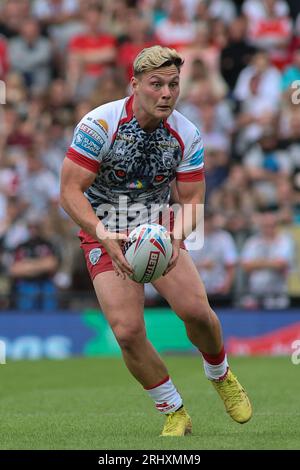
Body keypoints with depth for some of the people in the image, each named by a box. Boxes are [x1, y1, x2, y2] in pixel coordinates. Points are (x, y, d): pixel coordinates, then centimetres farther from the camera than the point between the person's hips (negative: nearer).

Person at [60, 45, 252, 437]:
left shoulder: (187, 135, -9)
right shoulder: (99, 124, -20)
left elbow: (193, 199, -4)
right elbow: (70, 191, -20)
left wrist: (177, 236, -25)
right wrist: (105, 236, -33)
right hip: (105, 233, -2)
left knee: (195, 309, -17)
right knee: (128, 331, -17)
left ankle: (220, 375, 17)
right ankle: (175, 414, 3)